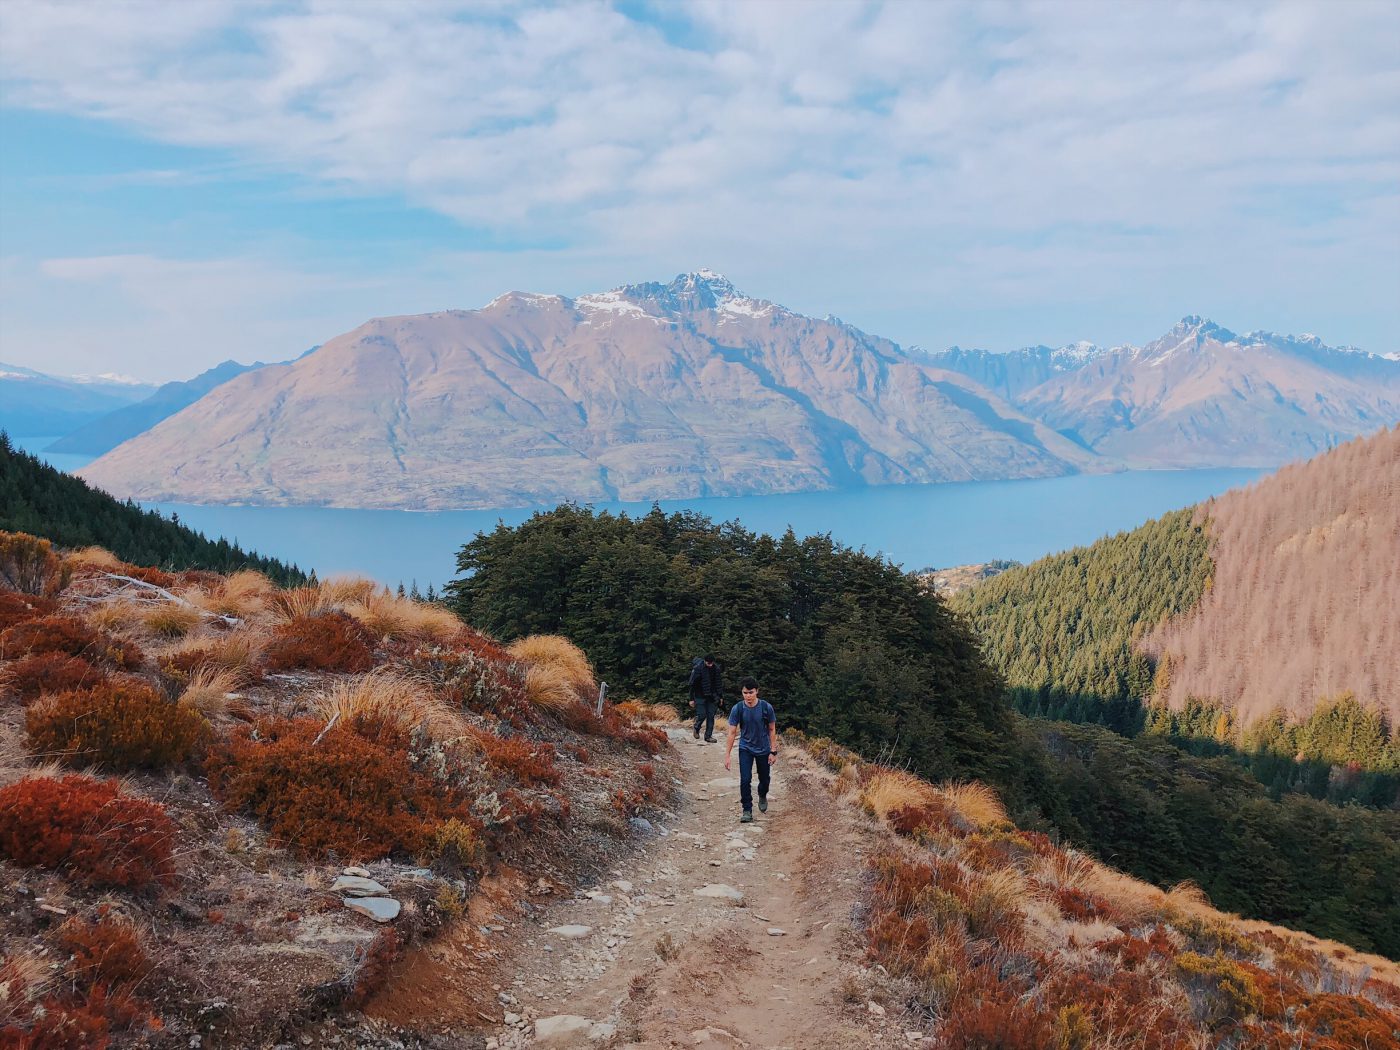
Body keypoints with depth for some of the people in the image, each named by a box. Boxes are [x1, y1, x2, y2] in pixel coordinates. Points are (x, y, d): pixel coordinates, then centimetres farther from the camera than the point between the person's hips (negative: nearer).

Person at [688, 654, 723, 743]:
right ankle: (696, 729, 23)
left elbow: (718, 684, 12)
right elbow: (692, 684, -9)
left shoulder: (716, 668, -1)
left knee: (711, 716, 2)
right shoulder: (697, 668, -14)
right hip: (700, 696, -4)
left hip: (712, 697, 4)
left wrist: (719, 696, 11)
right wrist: (691, 699, -8)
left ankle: (708, 736, 9)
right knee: (702, 715, -6)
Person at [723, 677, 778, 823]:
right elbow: (732, 733, -10)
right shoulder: (738, 709, -16)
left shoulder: (766, 707, -17)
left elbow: (772, 730, -5)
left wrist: (773, 751, -6)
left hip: (763, 749, 1)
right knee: (745, 780, -10)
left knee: (764, 779, 14)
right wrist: (727, 755, -12)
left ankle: (762, 797, 46)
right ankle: (747, 811, 1)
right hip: (745, 749, 0)